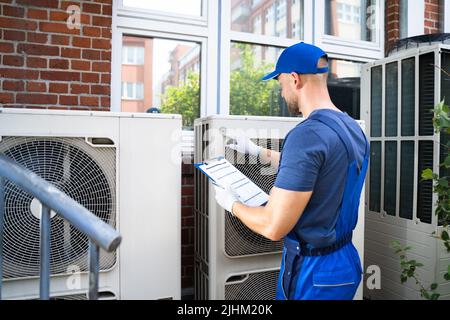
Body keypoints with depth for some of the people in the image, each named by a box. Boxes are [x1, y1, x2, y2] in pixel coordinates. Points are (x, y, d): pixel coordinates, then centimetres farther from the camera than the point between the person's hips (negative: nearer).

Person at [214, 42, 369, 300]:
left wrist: (232, 204, -8)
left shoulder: (307, 134, -26)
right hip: (346, 259, 8)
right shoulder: (354, 129, 2)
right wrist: (257, 151, 26)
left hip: (314, 272, -8)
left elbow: (273, 227, -26)